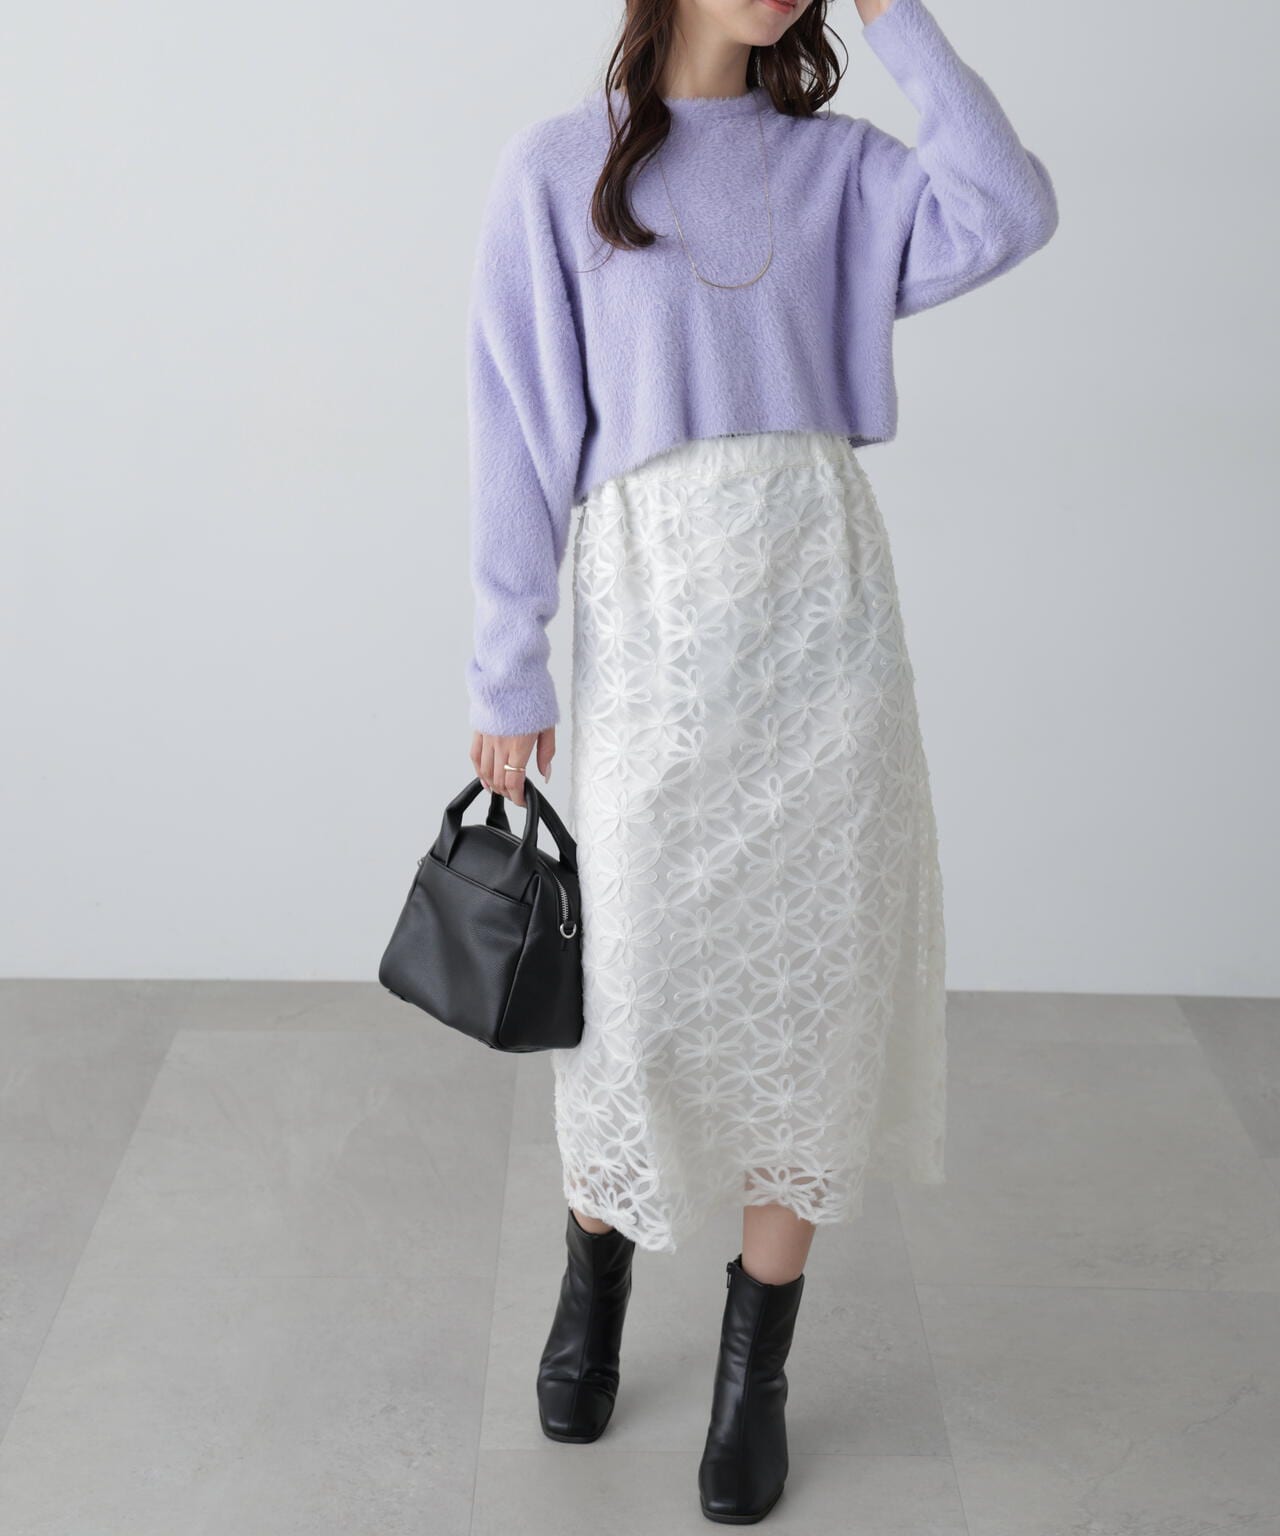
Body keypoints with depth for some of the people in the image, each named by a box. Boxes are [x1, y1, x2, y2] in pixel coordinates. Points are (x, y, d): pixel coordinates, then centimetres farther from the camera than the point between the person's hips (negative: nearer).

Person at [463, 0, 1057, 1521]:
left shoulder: (835, 164, 11)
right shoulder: (556, 168, 5)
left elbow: (1009, 213, -8)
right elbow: (515, 427, 2)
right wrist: (507, 667, 0)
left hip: (822, 608, 2)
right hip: (650, 616, -2)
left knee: (809, 982, 3)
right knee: (631, 993, 0)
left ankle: (755, 1367, 20)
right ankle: (593, 1274, 31)